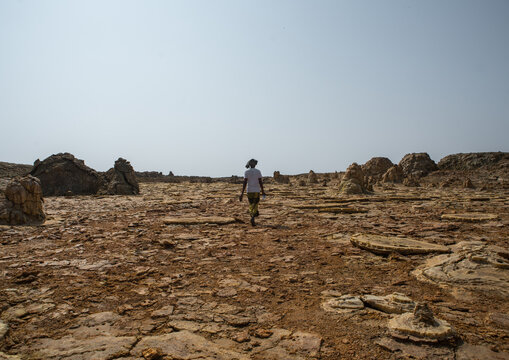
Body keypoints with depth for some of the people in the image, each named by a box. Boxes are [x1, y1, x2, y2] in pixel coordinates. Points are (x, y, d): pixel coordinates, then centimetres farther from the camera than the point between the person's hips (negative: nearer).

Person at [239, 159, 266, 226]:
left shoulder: (246, 172, -3)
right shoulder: (258, 171, -2)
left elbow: (245, 183, -11)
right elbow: (260, 182, -4)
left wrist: (242, 193, -12)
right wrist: (262, 191, 5)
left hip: (249, 191, 0)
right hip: (257, 191, 0)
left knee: (251, 205, 17)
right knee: (255, 205, 1)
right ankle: (252, 218, -20)